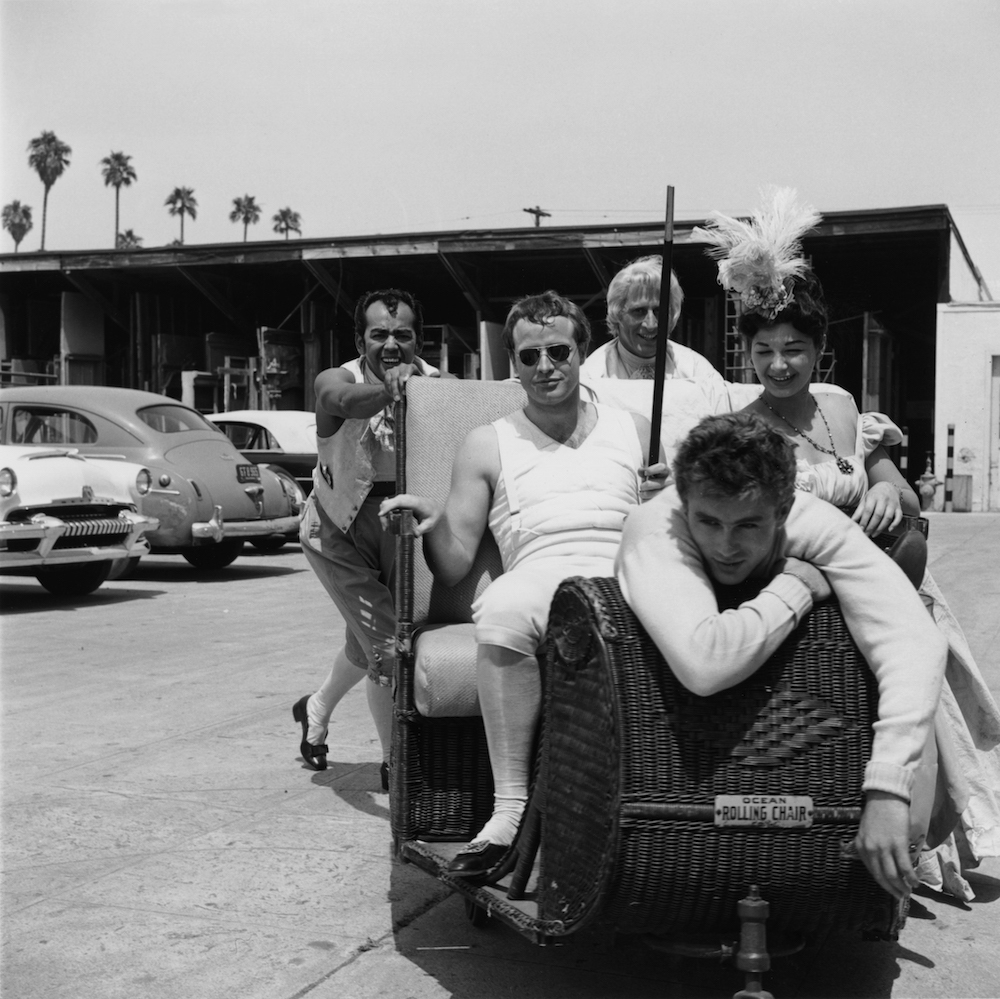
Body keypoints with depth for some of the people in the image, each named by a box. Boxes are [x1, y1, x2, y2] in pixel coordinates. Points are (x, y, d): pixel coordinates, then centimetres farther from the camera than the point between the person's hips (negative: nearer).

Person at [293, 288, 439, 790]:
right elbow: (345, 401, -45)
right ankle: (395, 764, 7)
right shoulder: (336, 380, -21)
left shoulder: (436, 384, -15)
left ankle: (316, 710, 52)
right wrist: (388, 390, -65)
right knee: (386, 640, -13)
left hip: (401, 525, 4)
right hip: (338, 528, -4)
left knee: (368, 642, 22)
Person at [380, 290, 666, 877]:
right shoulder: (488, 445, 21)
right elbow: (454, 569, 15)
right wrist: (436, 523, -7)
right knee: (501, 611, -38)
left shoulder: (633, 432, 25)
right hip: (538, 578, 0)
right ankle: (510, 809, -31)